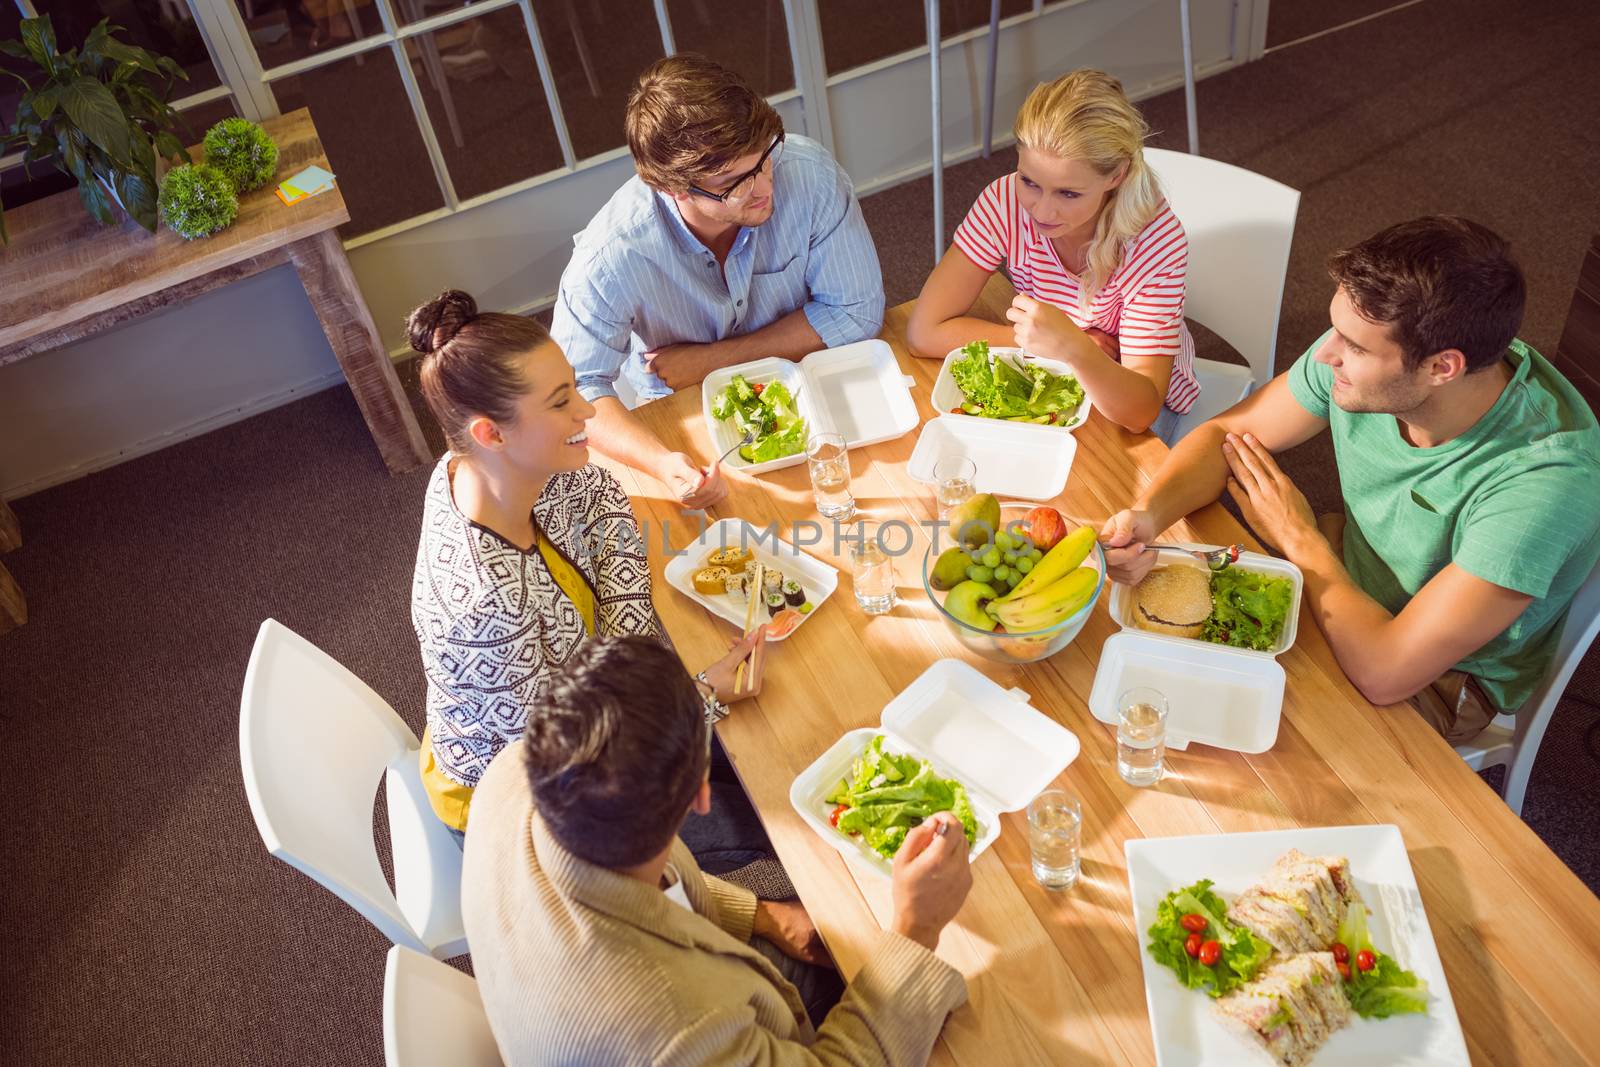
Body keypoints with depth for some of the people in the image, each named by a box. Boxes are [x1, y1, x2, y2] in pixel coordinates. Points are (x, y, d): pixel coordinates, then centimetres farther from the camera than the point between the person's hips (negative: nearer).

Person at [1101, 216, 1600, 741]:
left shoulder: (1549, 477, -38)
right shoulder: (1368, 346, -22)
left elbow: (1385, 672, -38)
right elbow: (1224, 433, -9)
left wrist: (1300, 536, -23)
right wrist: (1147, 516, -30)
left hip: (1444, 675, -5)